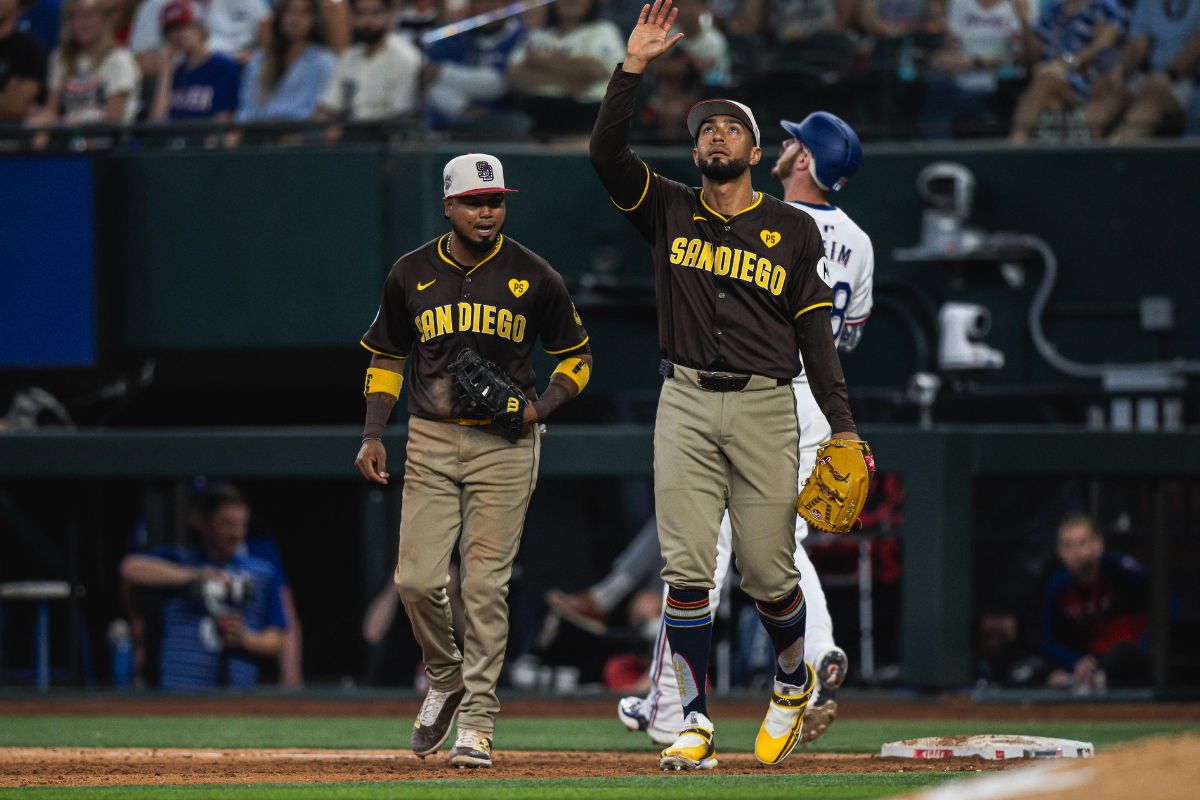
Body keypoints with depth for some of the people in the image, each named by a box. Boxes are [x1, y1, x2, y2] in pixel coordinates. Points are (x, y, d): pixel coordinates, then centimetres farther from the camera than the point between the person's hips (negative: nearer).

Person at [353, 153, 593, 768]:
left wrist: (541, 407, -9)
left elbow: (576, 355, 9)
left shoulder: (533, 278, 0)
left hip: (504, 446, -2)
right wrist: (373, 435, 4)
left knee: (485, 585, -6)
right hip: (431, 441, 2)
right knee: (416, 579, -6)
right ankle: (444, 676, 22)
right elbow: (387, 356, 15)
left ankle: (477, 721, 1)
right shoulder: (411, 275, 5)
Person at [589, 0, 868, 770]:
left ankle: (792, 682, 27)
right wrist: (634, 66, -13)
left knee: (769, 571, -1)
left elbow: (815, 329, 5)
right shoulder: (669, 210, 10)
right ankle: (696, 724, 0)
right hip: (686, 406, 1)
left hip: (765, 409, -1)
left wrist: (843, 425, -3)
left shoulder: (793, 229, 7)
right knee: (687, 568, -5)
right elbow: (608, 152, -5)